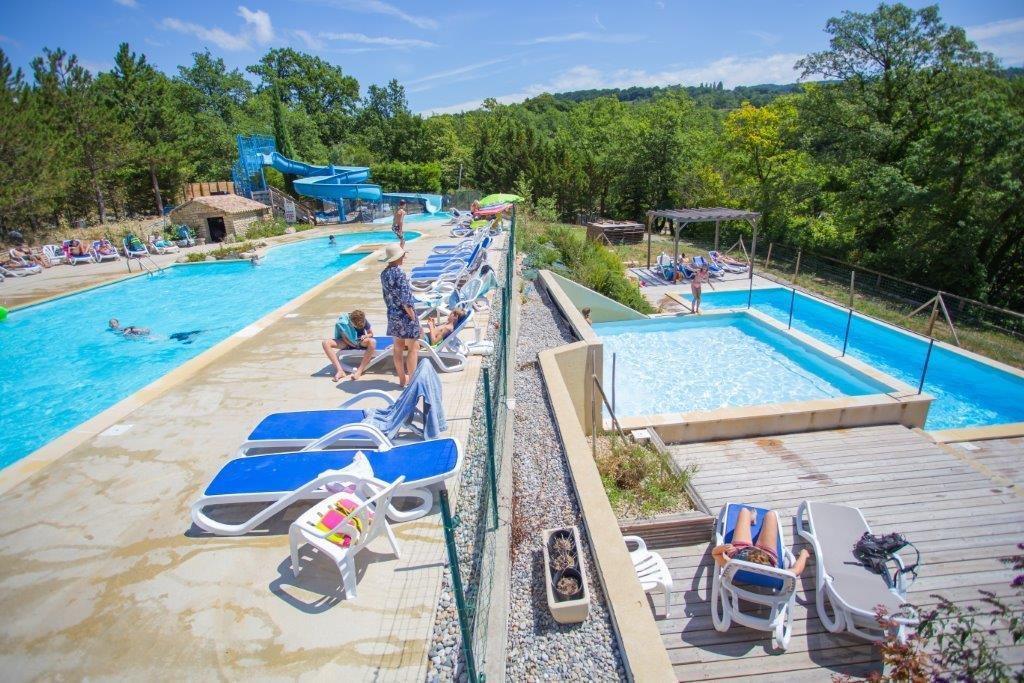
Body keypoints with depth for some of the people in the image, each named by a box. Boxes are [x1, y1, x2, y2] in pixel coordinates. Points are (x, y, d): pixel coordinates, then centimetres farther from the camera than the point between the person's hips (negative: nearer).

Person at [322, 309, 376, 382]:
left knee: (372, 342, -37)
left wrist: (366, 336, -25)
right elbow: (344, 337, -12)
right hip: (347, 342, 1)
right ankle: (340, 370, -33)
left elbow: (371, 333, -3)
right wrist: (355, 345, -19)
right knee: (325, 343, -26)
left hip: (360, 341, -1)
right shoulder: (342, 322, -22)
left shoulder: (363, 321, -17)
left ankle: (360, 371, -34)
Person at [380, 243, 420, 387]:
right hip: (405, 315, -8)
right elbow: (406, 301, -21)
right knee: (413, 347, 5)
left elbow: (387, 295, 10)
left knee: (398, 347, 15)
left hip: (392, 315, 8)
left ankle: (402, 379, 26)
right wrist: (414, 317, -14)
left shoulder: (384, 273, 3)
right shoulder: (400, 274, -20)